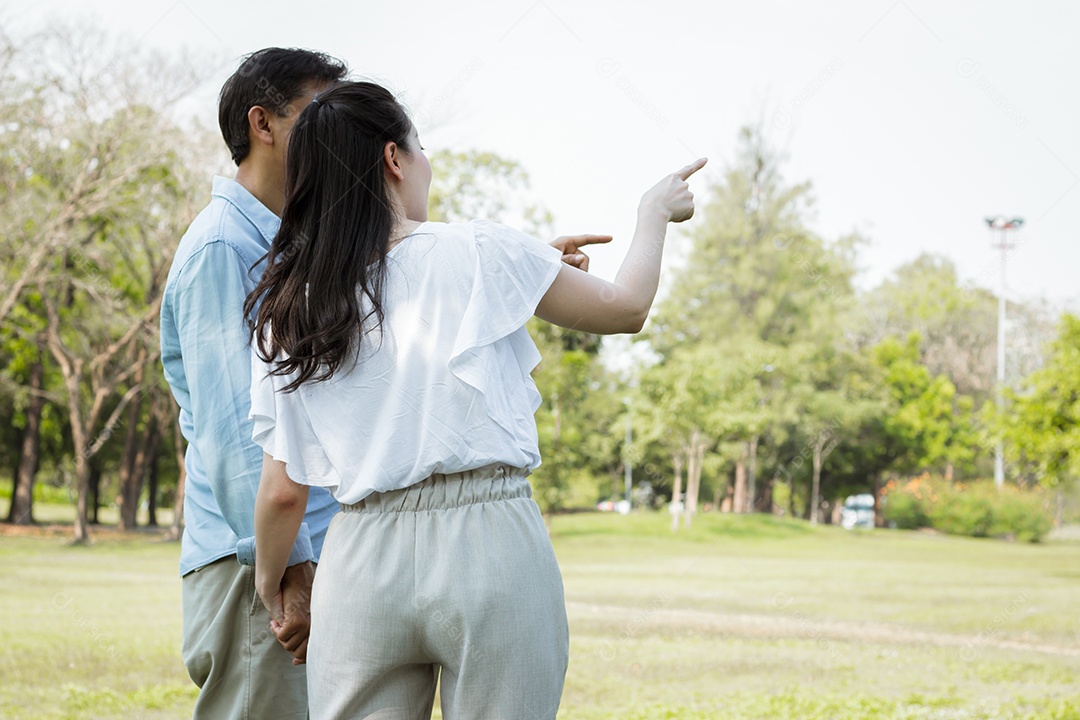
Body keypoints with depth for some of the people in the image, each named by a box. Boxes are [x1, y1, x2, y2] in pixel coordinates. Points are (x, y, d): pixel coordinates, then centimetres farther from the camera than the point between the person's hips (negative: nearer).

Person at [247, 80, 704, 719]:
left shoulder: (287, 314, 6)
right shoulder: (478, 252, -2)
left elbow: (283, 491, 7)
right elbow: (626, 308, 8)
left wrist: (271, 582, 25)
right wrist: (655, 213, 26)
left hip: (363, 558, 3)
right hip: (491, 545, -3)